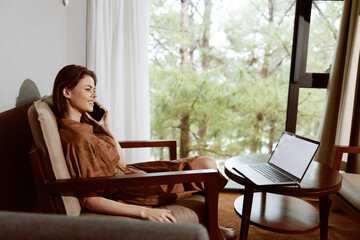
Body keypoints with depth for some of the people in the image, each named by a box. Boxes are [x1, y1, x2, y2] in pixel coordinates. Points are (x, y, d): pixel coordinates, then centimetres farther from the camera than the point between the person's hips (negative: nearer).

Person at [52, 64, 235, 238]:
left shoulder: (83, 123, 5)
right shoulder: (76, 138, -26)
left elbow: (121, 163, 6)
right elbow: (88, 200, -27)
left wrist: (106, 126, -1)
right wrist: (144, 212, -31)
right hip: (123, 192, -10)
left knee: (207, 162, 8)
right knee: (206, 166, -3)